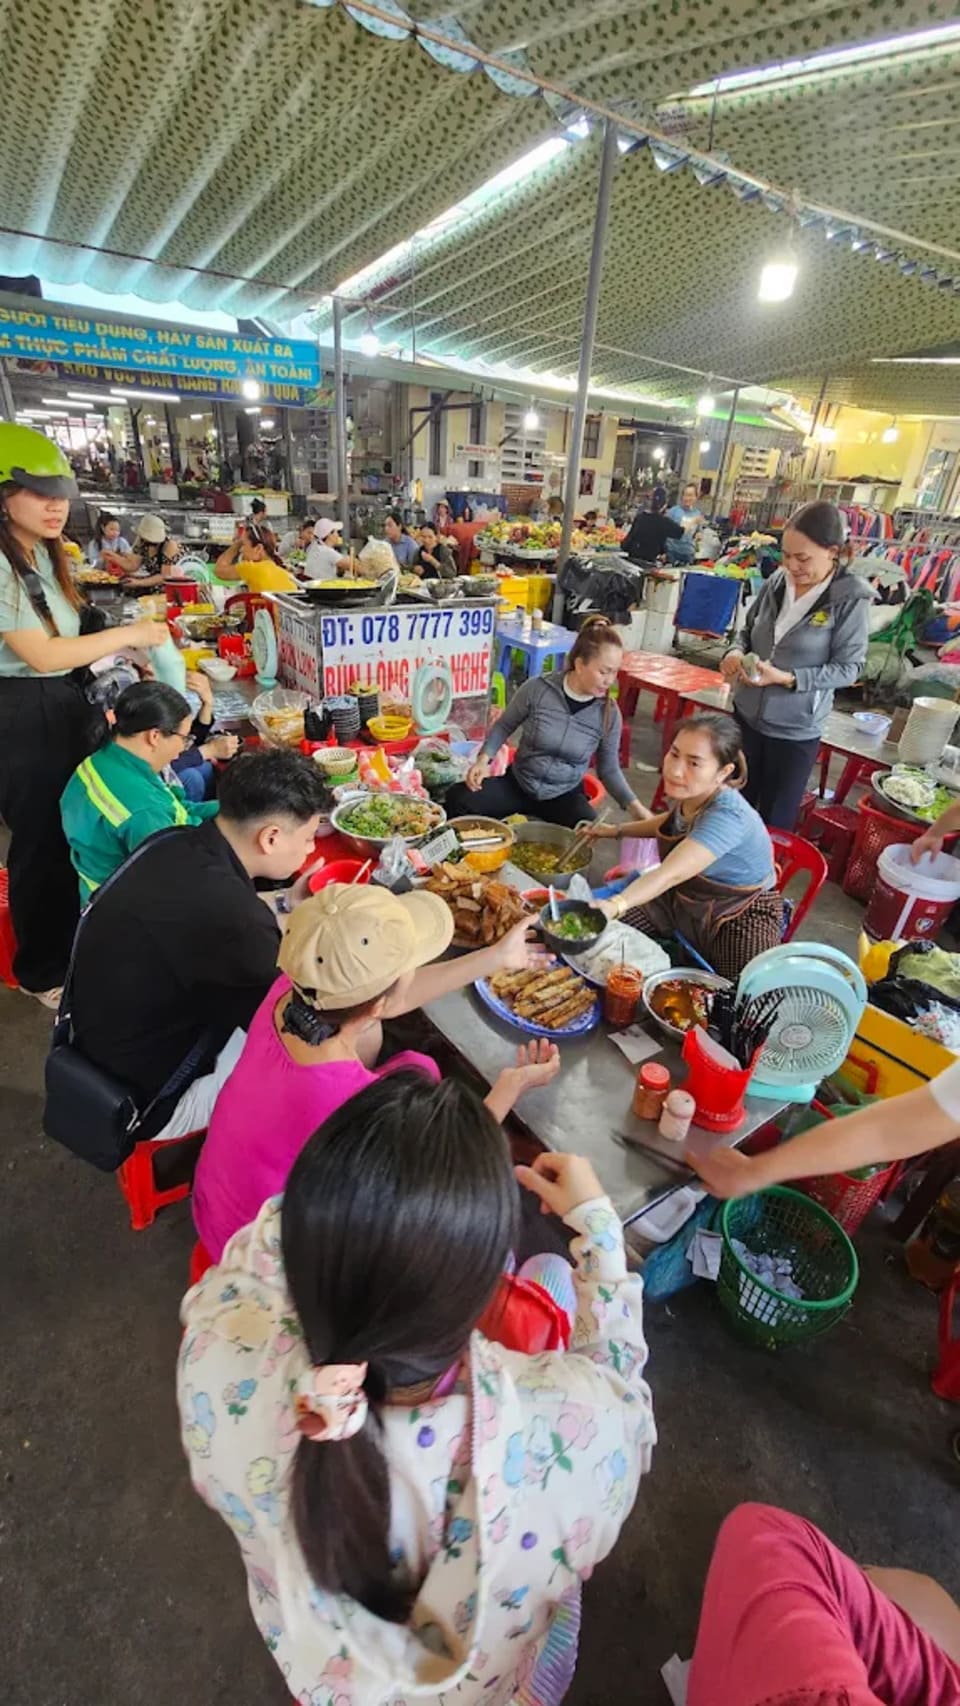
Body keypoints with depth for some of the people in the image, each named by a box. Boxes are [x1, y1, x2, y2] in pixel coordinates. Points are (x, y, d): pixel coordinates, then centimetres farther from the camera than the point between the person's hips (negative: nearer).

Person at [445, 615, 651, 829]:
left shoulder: (609, 713, -9)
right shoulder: (537, 689, -14)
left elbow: (609, 769, 1)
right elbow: (504, 726, 2)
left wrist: (634, 805, -11)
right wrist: (484, 758, -13)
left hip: (565, 795, 0)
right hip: (518, 783, 0)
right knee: (458, 799, -20)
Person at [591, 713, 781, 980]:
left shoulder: (728, 816, -34)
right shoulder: (685, 792, -11)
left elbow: (670, 874, -48)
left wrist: (615, 905, -63)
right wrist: (617, 830, 11)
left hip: (740, 917, -6)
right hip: (685, 898, 7)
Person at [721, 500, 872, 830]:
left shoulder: (851, 599, -15)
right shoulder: (777, 582, -3)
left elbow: (848, 669, -14)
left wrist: (787, 678, -24)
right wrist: (737, 651, -10)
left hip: (795, 730, -4)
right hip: (747, 714, 4)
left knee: (775, 822, 10)